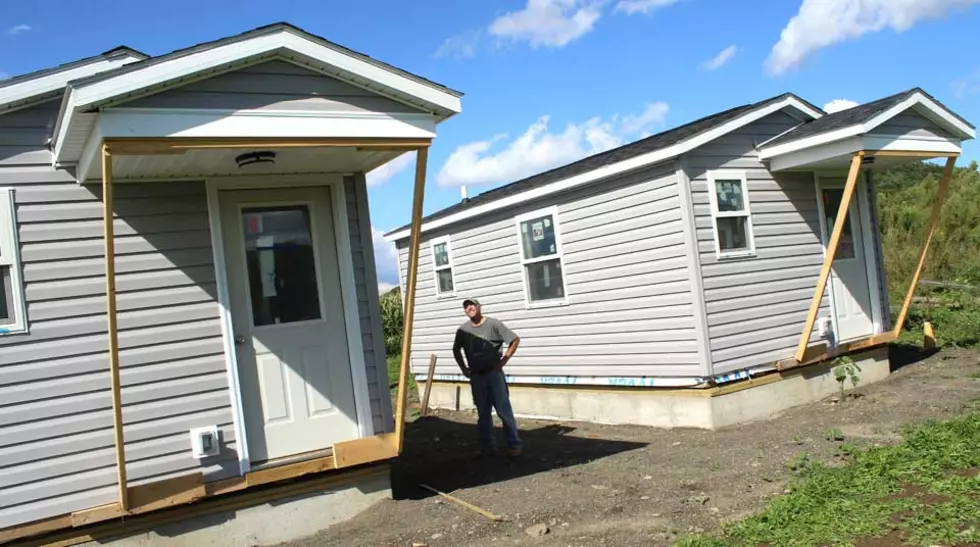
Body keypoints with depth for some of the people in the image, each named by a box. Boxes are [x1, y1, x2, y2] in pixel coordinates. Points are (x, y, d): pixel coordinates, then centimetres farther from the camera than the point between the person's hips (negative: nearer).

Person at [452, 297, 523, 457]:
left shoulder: (493, 324, -10)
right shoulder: (463, 329, 2)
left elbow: (515, 340, -6)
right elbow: (456, 349, 20)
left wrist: (503, 360, -8)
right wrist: (463, 368, 11)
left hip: (494, 373, -4)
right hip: (476, 377, 4)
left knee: (504, 410, -2)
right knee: (483, 413, 9)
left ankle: (514, 445, 5)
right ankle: (487, 446, 17)